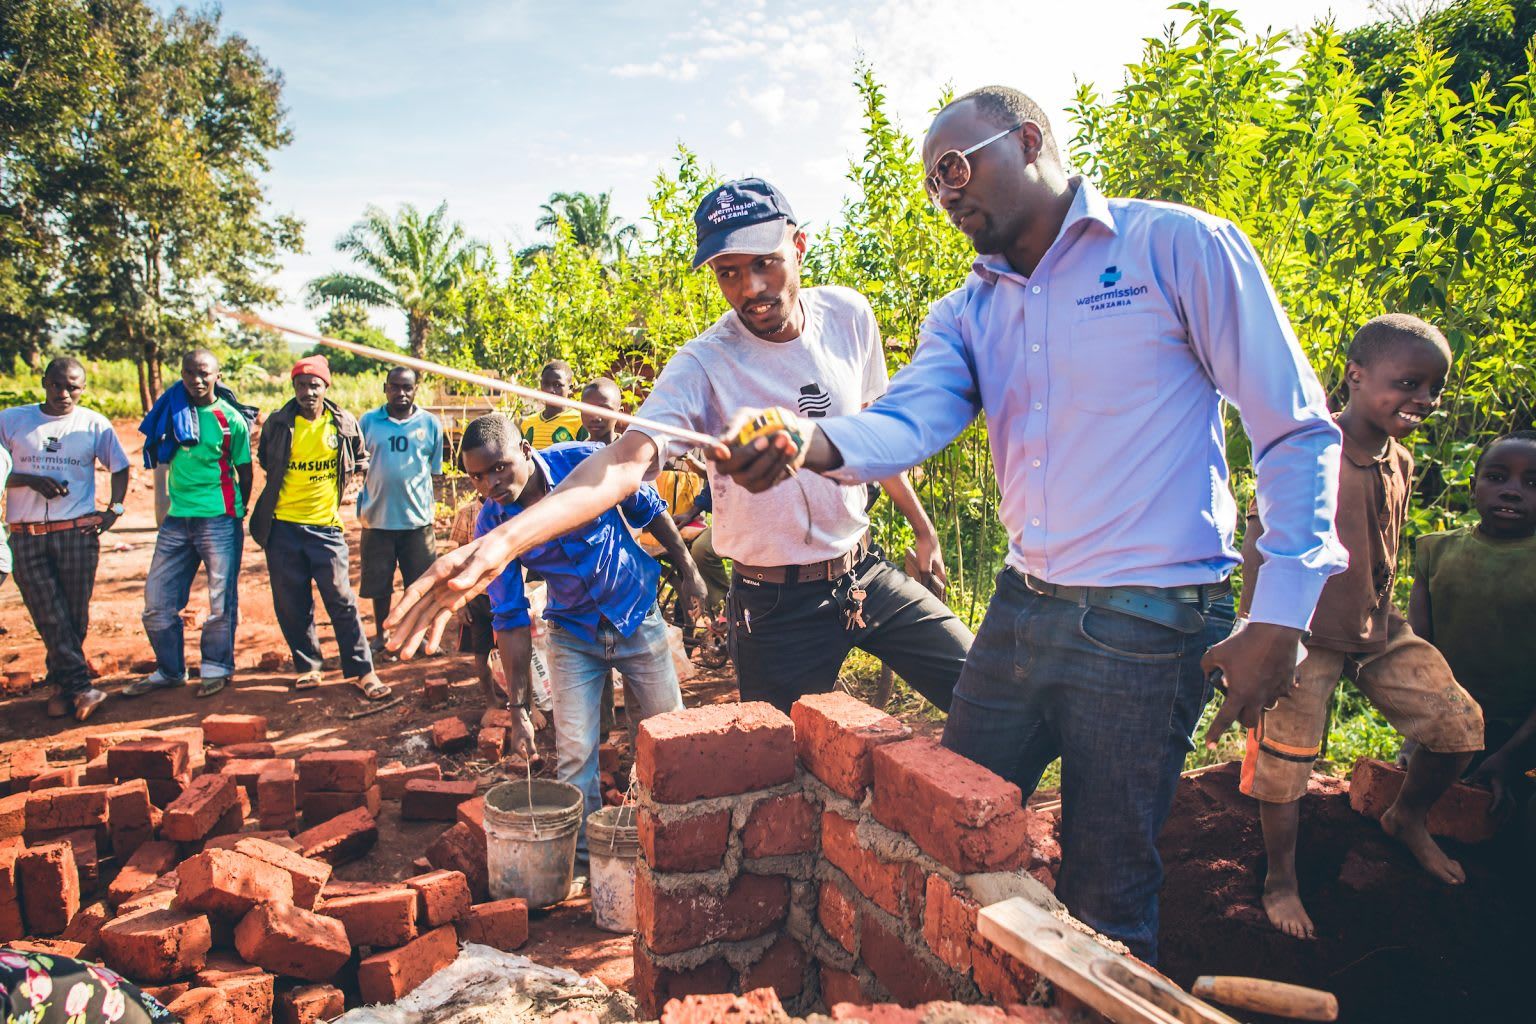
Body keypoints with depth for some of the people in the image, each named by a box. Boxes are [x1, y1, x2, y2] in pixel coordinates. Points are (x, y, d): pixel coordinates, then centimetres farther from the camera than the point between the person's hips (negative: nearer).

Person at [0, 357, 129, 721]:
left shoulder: (94, 424, 5)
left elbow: (120, 467, 15)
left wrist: (114, 508, 2)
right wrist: (33, 480, -11)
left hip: (78, 532, 0)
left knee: (75, 617, 2)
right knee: (51, 618, -5)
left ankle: (62, 685, 17)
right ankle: (81, 688, -3)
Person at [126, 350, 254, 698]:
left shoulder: (230, 418, -5)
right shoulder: (170, 410, 6)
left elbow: (244, 471, 3)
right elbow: (161, 457, 20)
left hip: (218, 519, -4)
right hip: (177, 517, 5)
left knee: (221, 599, 3)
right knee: (157, 600, 7)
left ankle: (215, 667, 19)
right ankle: (170, 670, 22)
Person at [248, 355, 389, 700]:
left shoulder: (344, 423, -2)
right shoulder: (278, 423, -2)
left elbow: (360, 459, 16)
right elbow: (264, 459, 17)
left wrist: (340, 482, 6)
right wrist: (283, 485, 11)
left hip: (326, 525, -1)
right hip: (283, 526, 1)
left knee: (341, 601, -2)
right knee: (291, 604, 7)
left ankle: (361, 671, 5)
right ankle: (307, 667, 22)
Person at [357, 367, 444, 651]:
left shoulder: (431, 424, 2)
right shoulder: (369, 421, 2)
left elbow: (436, 471, 8)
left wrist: (432, 504, 4)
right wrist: (361, 505, -2)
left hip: (418, 520, 0)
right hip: (378, 518, 0)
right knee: (379, 584, 10)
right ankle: (380, 634, 26)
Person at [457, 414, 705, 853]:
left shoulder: (588, 461, -21)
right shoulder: (493, 525, -17)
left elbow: (648, 509, -4)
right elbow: (510, 619, -13)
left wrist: (687, 569, 1)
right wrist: (519, 709, -13)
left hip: (638, 617, 0)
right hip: (572, 636, 0)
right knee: (574, 753, -5)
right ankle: (581, 850, 18)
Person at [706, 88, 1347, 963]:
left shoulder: (1178, 246, -6)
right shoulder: (967, 312, 11)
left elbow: (1300, 433, -7)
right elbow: (911, 421, -9)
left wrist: (1281, 618, -14)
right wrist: (812, 442, -32)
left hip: (1148, 626, -6)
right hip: (1021, 609, 6)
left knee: (1105, 891, 5)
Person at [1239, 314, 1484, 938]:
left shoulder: (1400, 463, 5)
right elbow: (1261, 543, -17)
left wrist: (1382, 622, 21)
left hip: (1377, 629, 7)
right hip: (1305, 634, -7)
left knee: (1460, 723, 4)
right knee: (1283, 759, -4)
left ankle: (1407, 819, 33)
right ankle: (1281, 880, 17)